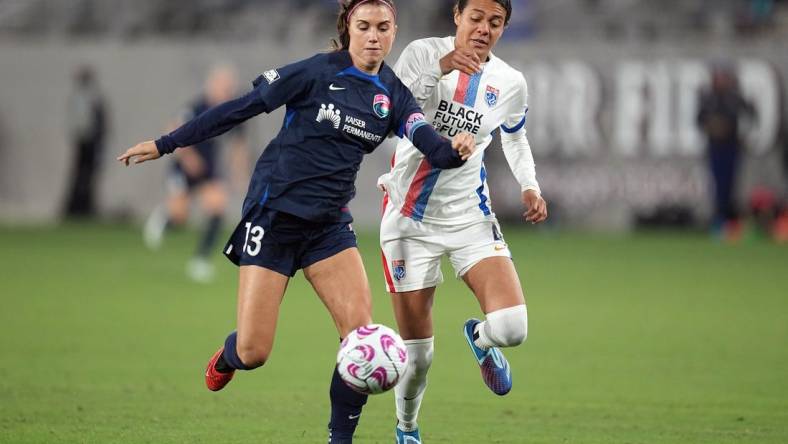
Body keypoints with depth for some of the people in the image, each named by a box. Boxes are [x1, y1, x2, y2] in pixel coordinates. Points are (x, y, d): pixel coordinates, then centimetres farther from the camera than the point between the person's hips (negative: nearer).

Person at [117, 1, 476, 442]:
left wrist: (455, 150, -35)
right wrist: (165, 144, -4)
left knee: (361, 330, -15)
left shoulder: (393, 95, 2)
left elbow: (433, 147, -10)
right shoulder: (316, 73, -11)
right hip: (273, 215, -4)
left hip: (329, 223, 4)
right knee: (253, 352, -6)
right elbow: (241, 108, -7)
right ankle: (226, 358, 33)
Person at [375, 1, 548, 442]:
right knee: (418, 353, 2)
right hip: (410, 219, -2)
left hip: (471, 215, 2)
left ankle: (479, 337, 20)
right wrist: (439, 69, -32)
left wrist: (530, 186, 2)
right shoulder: (423, 53, -9)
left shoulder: (510, 83, 0)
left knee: (511, 328, -19)